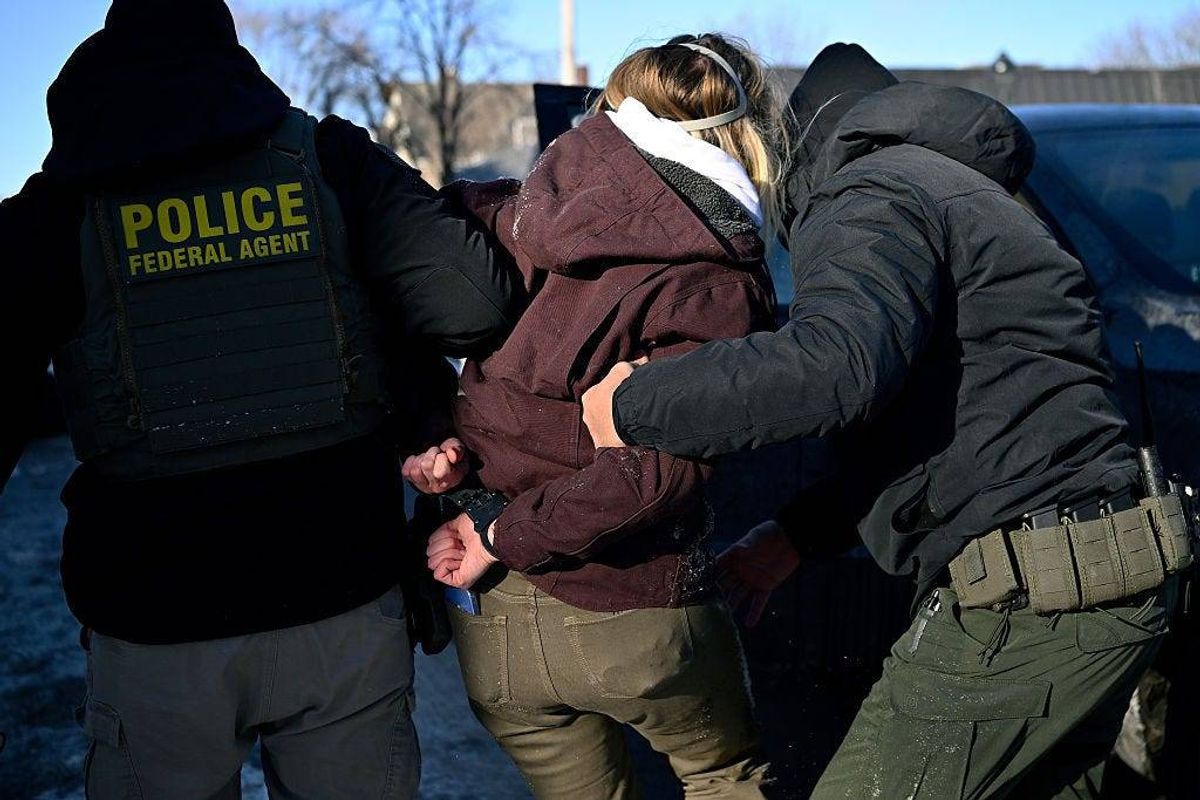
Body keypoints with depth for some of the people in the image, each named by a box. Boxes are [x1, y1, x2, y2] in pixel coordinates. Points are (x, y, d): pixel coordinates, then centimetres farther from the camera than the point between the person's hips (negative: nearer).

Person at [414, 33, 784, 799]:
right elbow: (659, 470, -25)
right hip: (630, 617, -4)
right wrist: (504, 536, -14)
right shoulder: (717, 283, -15)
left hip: (491, 623, 5)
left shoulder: (525, 211, -1)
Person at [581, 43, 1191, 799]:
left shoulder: (869, 198, -9)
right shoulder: (959, 189, 25)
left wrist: (634, 405, -18)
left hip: (1020, 609, -10)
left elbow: (834, 364, -31)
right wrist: (794, 535, 25)